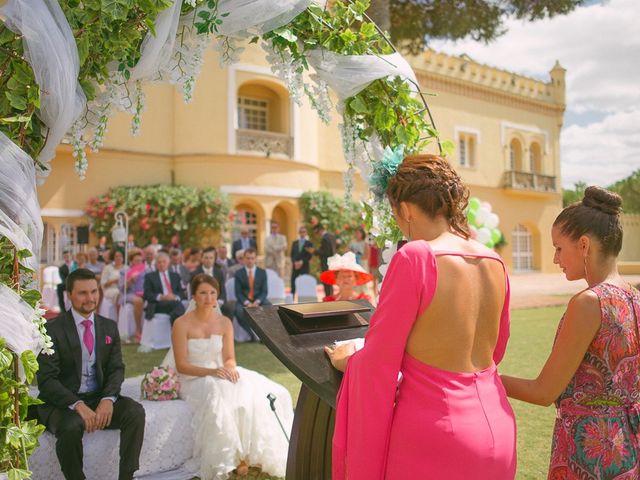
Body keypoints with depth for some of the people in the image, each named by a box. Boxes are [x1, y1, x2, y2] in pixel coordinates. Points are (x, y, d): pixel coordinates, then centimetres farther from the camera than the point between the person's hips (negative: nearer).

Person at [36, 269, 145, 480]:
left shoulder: (109, 327, 7)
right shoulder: (52, 329, -7)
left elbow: (116, 369, 4)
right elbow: (46, 379, -12)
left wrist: (108, 399, -16)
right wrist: (78, 405, -26)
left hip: (99, 398, 4)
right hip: (62, 402, -4)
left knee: (136, 412, -21)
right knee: (71, 426, -34)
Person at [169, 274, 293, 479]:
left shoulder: (225, 323, 4)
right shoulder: (182, 324, -9)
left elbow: (230, 358, 7)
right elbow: (181, 365, -12)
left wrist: (230, 368, -18)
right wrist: (210, 372, -26)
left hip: (219, 375, 4)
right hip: (193, 379, -4)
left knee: (252, 392, -24)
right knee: (219, 394, -35)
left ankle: (247, 452, -16)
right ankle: (230, 458, -20)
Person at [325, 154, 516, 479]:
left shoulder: (415, 257, -19)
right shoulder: (494, 263, 2)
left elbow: (378, 364, -13)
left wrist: (347, 360, 8)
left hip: (435, 440, -6)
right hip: (497, 431, 7)